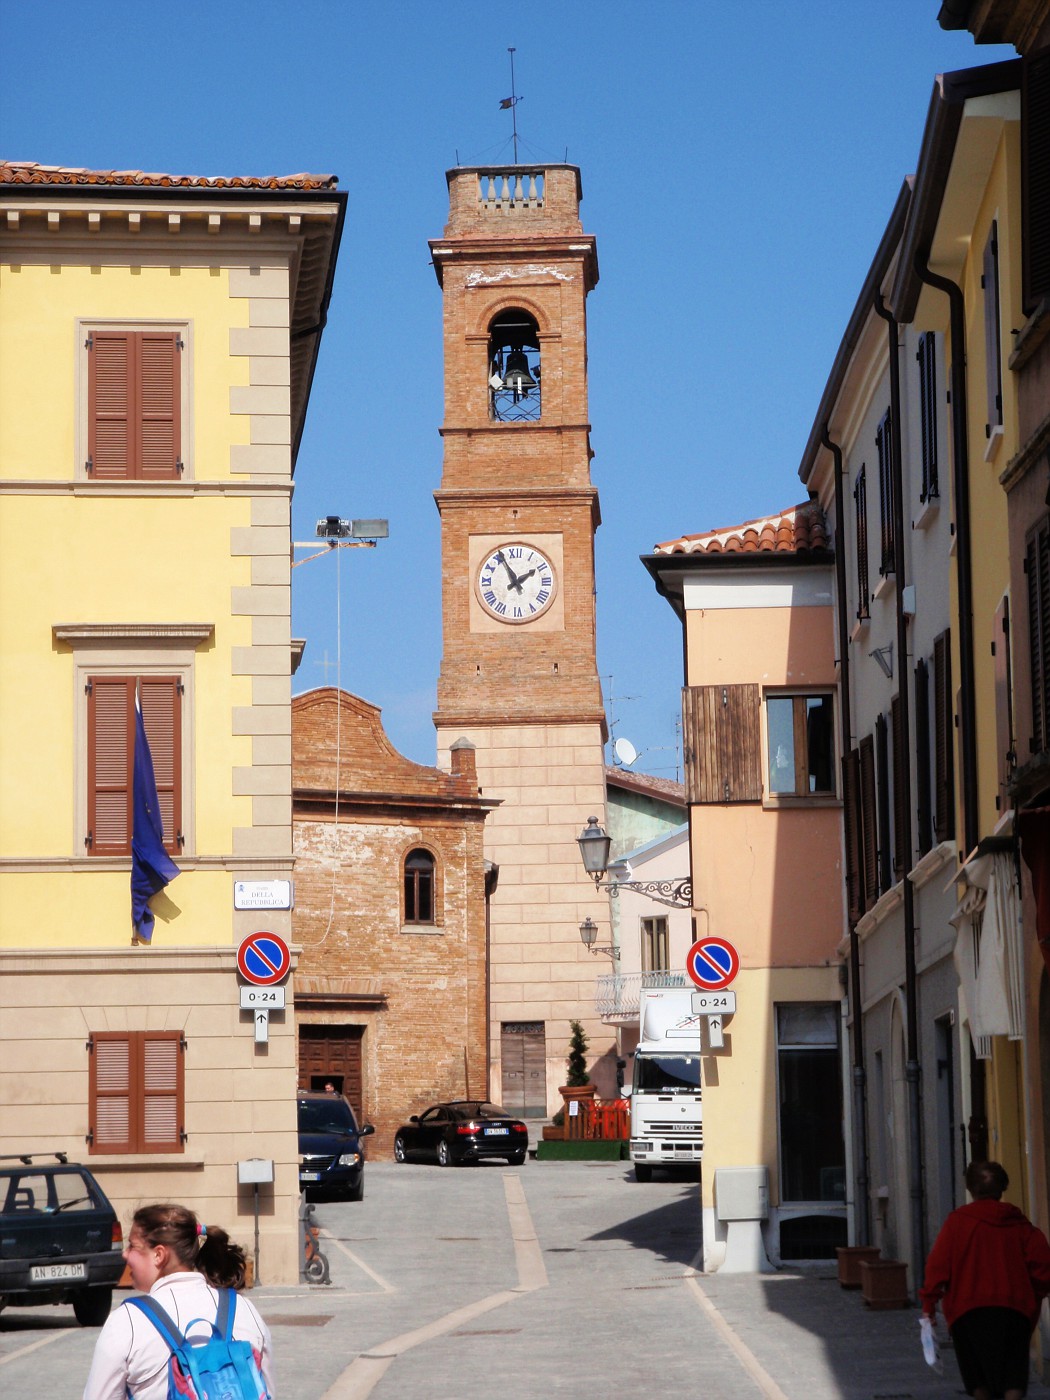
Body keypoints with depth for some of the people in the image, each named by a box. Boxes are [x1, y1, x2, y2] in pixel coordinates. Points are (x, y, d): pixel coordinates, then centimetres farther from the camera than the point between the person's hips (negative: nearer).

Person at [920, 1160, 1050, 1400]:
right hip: (1015, 1307, 2)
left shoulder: (958, 1221, 0)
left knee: (979, 1379, 12)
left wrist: (929, 1301, 0)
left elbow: (939, 1262, -6)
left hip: (969, 1308, -1)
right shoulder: (1018, 1223, 9)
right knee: (1012, 1378, -2)